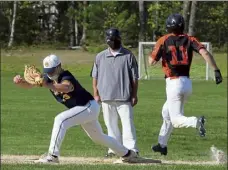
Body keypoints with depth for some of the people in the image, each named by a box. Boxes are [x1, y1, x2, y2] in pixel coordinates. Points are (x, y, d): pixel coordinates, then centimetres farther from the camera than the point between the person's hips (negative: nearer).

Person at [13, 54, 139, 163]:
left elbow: (66, 87, -53)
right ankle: (127, 154, 43)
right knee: (98, 137, 25)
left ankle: (53, 155, -29)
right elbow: (29, 85, -13)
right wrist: (20, 81, -35)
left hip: (89, 106, -10)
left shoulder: (66, 77, -28)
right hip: (85, 110, 10)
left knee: (60, 119, -28)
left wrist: (47, 85, -68)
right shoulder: (48, 78, -4)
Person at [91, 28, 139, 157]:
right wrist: (96, 94, 6)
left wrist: (134, 95, -3)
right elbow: (95, 76, 13)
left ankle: (131, 149, -12)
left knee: (128, 122, -10)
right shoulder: (100, 57, 9)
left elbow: (134, 77, 2)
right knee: (111, 124, 8)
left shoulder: (128, 56, 2)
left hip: (124, 97, -3)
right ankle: (114, 149, 15)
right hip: (106, 97, 3)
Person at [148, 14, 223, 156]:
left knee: (176, 120, -5)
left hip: (174, 84, -5)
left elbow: (151, 61, -1)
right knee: (167, 112, 25)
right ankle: (162, 145, 31)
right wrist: (216, 71, -14)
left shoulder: (163, 41, -1)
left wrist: (156, 52, 20)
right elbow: (205, 52, -10)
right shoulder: (189, 40, 6)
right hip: (187, 83, 5)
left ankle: (196, 122, -36)